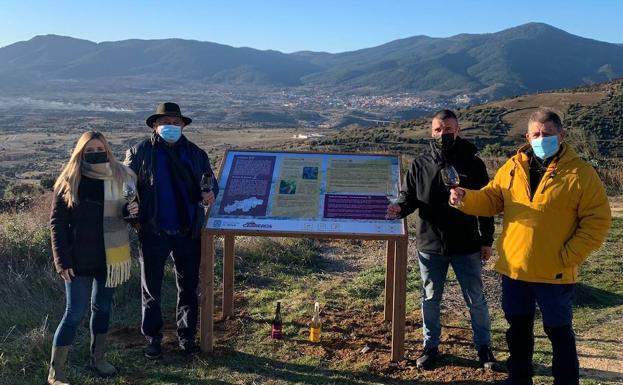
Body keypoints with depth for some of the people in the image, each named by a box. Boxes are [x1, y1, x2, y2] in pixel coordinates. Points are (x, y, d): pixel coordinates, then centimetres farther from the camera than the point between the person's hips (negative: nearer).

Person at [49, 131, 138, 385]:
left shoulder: (119, 177, 1)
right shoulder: (69, 182, -7)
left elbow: (123, 210, 13)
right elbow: (57, 223, -7)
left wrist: (132, 210, -12)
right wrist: (63, 261, -13)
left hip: (108, 257, 4)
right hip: (79, 260, -4)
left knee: (102, 307, 15)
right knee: (75, 313, -2)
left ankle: (98, 358, 32)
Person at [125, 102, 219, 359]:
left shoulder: (196, 154, 5)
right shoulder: (139, 153, -1)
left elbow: (211, 183, 10)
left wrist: (210, 194, -14)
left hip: (188, 231, 2)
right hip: (153, 232, -1)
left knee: (188, 287, 12)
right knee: (151, 289, 10)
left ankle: (187, 335, 28)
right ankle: (152, 338, 25)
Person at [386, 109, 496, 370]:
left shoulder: (473, 163, -4)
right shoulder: (420, 164, -1)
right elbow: (409, 196, 5)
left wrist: (487, 240, -1)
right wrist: (400, 208, -19)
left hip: (467, 246, -1)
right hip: (430, 245, 1)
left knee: (475, 300, 11)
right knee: (430, 299, 14)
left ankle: (483, 346, 30)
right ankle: (430, 346, 31)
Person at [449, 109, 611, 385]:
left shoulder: (580, 173, -8)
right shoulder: (512, 168, 5)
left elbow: (597, 221, -9)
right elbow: (490, 200, 8)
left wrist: (568, 257, -15)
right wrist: (465, 199, -13)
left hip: (554, 274, -4)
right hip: (514, 269, 5)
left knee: (559, 332, 10)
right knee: (518, 328, 19)